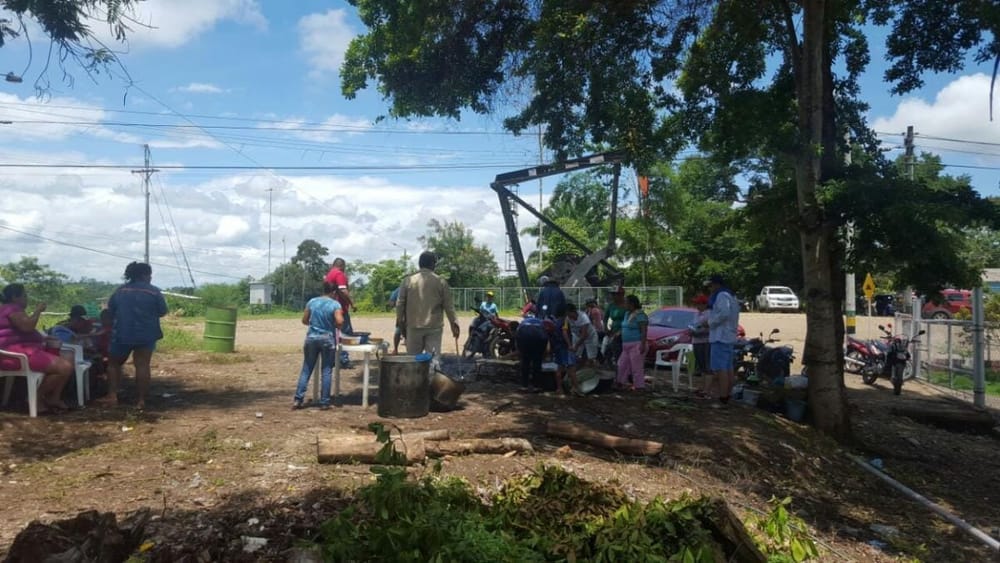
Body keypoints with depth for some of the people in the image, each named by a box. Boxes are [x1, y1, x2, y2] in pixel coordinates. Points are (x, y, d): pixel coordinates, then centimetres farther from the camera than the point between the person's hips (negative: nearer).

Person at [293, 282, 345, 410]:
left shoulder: (312, 302, 4)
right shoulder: (335, 304, -7)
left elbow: (304, 320, 9)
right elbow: (340, 322, -19)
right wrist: (336, 326, 2)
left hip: (311, 337, 3)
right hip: (327, 339, -3)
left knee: (306, 369, 10)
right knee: (326, 371, 5)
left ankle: (298, 400, 7)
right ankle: (324, 402, 6)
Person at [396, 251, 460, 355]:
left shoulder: (408, 281, 0)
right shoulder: (441, 282, -2)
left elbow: (400, 304, 2)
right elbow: (448, 305, 0)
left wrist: (400, 321, 15)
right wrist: (454, 323, 9)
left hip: (413, 327, 1)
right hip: (434, 327, -1)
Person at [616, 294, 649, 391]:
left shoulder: (640, 315, -12)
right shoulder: (627, 313, 16)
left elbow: (644, 332, -17)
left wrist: (643, 345, -22)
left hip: (636, 345, -9)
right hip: (626, 345, 9)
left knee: (637, 367, -6)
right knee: (623, 365, 11)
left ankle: (639, 386, 0)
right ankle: (621, 383, 19)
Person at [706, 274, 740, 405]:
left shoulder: (721, 296, -12)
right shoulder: (730, 296, 21)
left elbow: (724, 313, -27)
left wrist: (710, 322, -15)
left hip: (720, 337, -11)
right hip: (729, 336, 11)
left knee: (720, 368, -12)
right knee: (728, 368, 12)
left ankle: (722, 398, -14)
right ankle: (727, 395, 18)